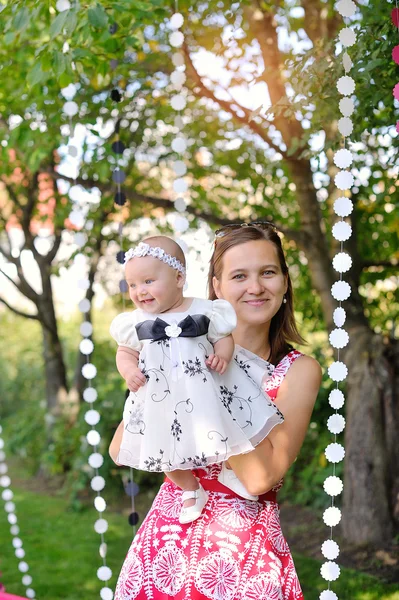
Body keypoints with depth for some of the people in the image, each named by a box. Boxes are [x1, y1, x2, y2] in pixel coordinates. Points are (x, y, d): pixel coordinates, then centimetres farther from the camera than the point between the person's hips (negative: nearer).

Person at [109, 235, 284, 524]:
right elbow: (126, 352, 6)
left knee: (224, 433, 8)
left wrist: (223, 354, -21)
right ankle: (192, 491, 36)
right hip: (163, 399, 2)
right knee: (169, 448, 10)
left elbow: (224, 337, -1)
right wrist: (129, 371, -14)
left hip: (207, 391, -1)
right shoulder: (135, 322, -4)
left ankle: (229, 470, 40)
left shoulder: (204, 311, -9)